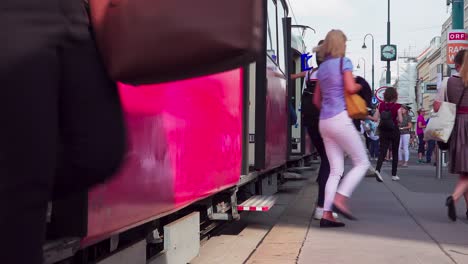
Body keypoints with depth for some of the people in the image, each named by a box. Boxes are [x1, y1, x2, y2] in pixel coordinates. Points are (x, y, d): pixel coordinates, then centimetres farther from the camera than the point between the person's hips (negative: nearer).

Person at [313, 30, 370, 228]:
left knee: (336, 170, 8)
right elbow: (350, 88, -15)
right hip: (340, 118, -7)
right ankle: (340, 199, -12)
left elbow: (316, 99, 19)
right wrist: (360, 85, 5)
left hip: (324, 122, 7)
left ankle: (327, 214, 0)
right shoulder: (344, 62, -3)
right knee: (362, 163, 2)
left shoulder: (322, 68, 18)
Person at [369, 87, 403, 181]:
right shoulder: (397, 106, -10)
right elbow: (400, 120, -13)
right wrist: (395, 118, 7)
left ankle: (377, 170, -27)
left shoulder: (381, 105, -2)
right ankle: (394, 175, 17)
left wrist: (367, 116, 13)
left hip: (383, 131, 2)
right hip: (394, 131, -2)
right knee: (395, 153, 12)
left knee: (382, 152, -1)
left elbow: (375, 118, -3)